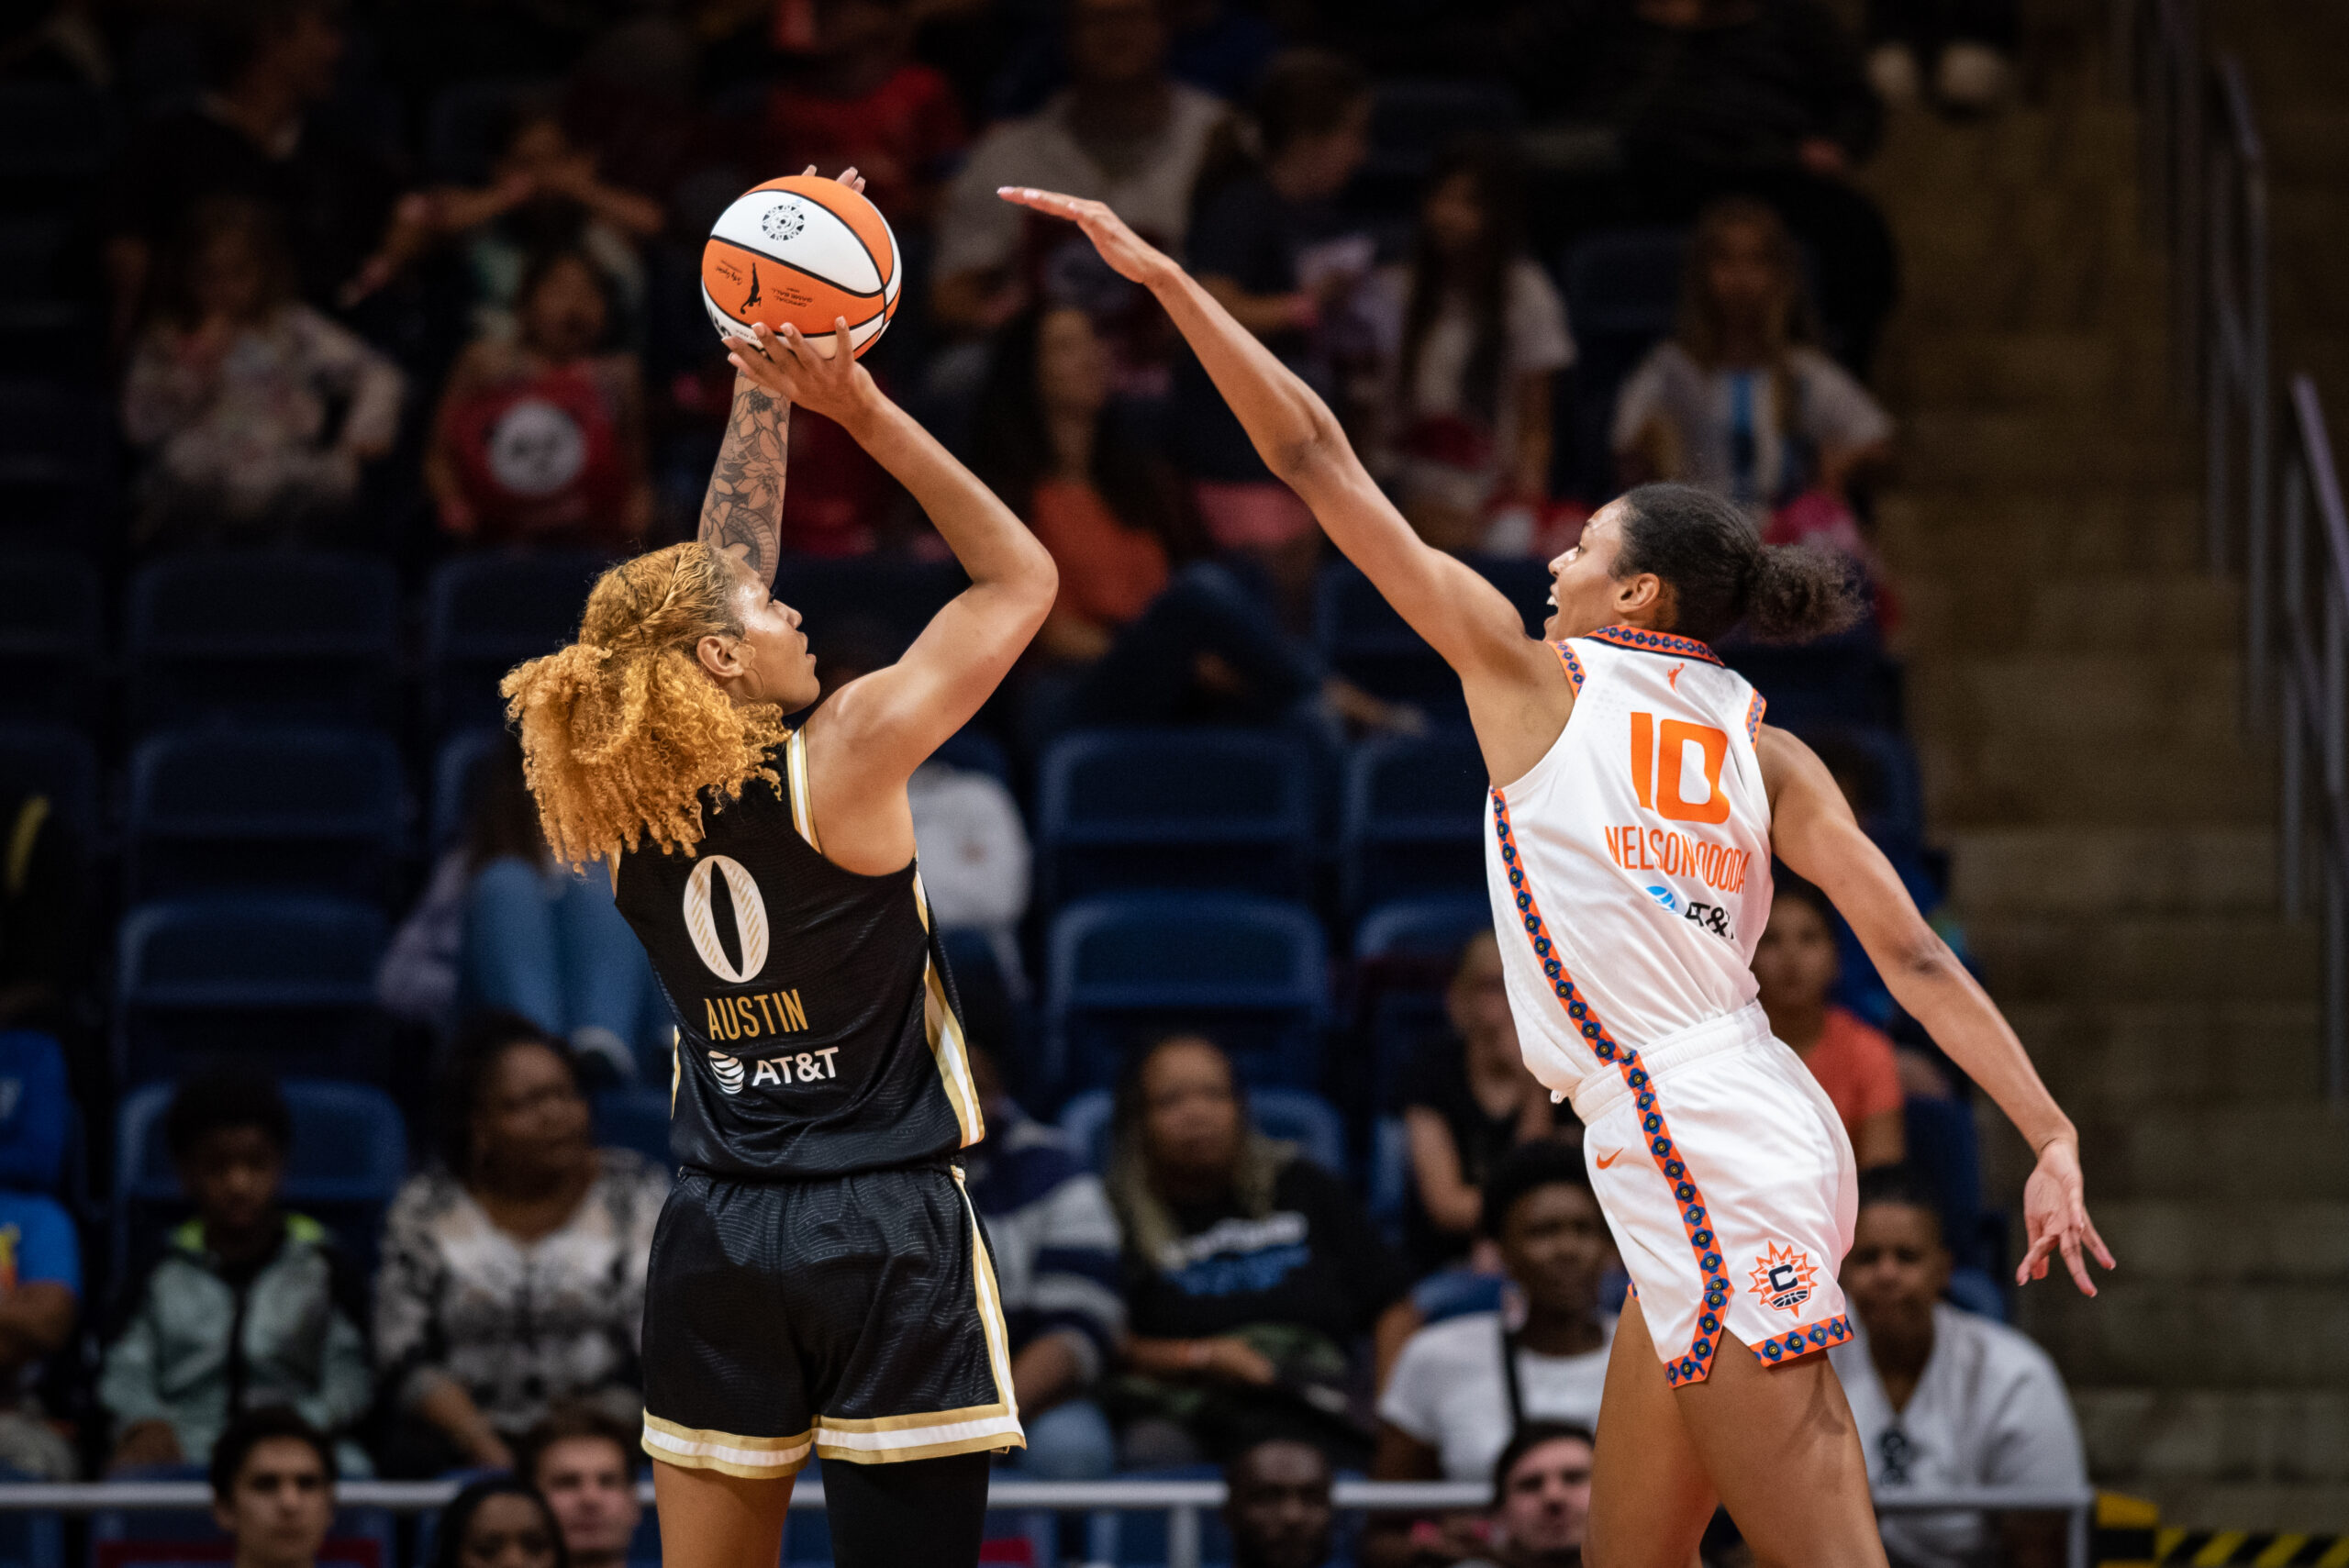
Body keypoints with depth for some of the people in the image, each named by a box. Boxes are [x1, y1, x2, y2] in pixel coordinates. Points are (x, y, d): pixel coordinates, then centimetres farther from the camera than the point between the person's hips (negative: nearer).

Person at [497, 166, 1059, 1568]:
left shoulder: (633, 814, 3)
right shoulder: (846, 760, -11)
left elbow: (719, 574, 17)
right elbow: (1022, 577, -2)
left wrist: (769, 390, 18)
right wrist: (867, 415, -2)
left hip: (719, 1239, 5)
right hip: (884, 1238, -5)